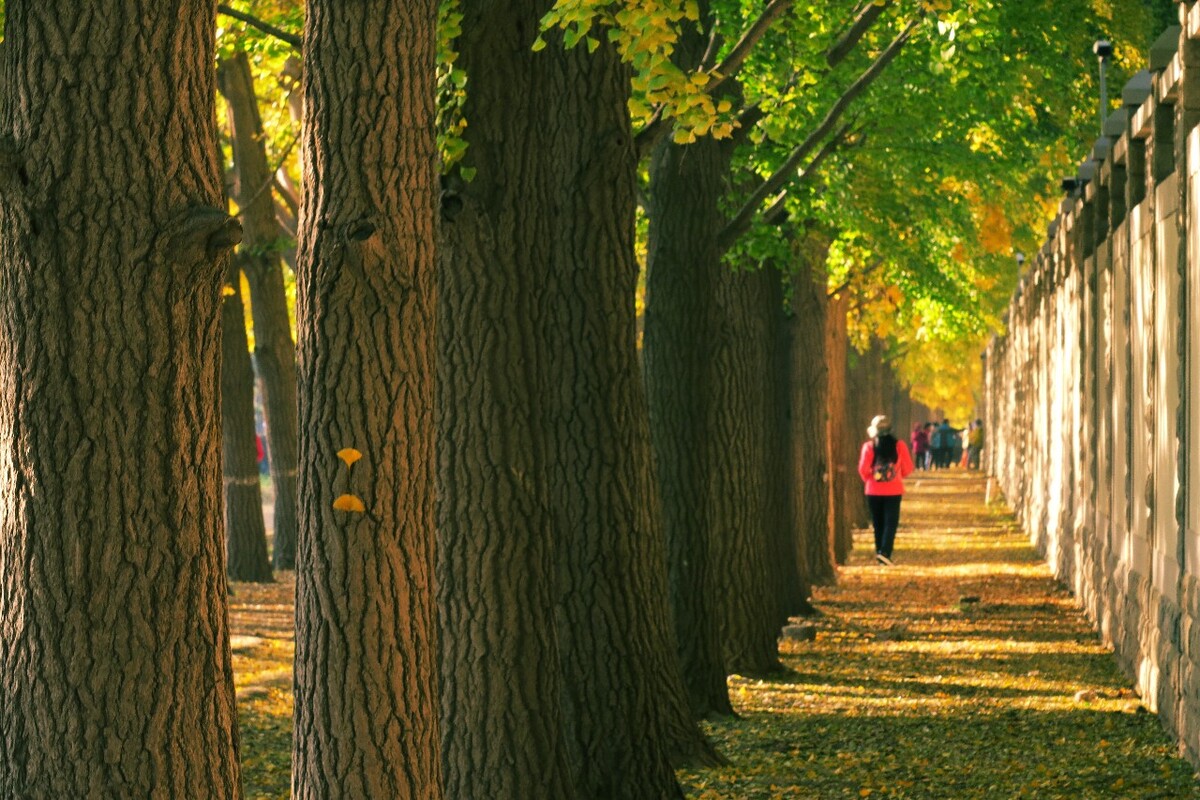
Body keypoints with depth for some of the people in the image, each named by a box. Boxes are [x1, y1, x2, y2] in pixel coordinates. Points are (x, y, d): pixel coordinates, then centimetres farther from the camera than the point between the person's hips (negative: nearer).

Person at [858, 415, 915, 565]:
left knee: (878, 523, 13)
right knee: (891, 522, -1)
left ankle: (880, 552, 17)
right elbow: (908, 468, 0)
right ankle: (885, 552, -18)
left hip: (873, 491, 1)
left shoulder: (869, 446, -6)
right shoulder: (899, 445, -4)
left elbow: (863, 469, -9)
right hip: (893, 490, -1)